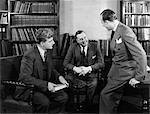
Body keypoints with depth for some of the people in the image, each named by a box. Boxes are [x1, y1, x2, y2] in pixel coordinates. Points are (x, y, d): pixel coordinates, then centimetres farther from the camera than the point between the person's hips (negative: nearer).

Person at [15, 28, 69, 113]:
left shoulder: (48, 51, 3)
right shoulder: (30, 55, -22)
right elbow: (25, 77, -26)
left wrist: (59, 77, -4)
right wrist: (45, 84, -29)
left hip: (45, 86, 8)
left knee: (64, 97, -9)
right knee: (44, 102, -32)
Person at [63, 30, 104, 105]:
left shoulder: (94, 48, 3)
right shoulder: (73, 47, 3)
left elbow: (101, 63, -1)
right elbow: (65, 63, 2)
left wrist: (89, 68, -17)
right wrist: (75, 68, -17)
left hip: (89, 74, 0)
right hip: (75, 74, 1)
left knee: (94, 83, -31)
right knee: (66, 80, -30)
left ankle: (88, 105, -7)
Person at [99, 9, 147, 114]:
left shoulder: (125, 32, -23)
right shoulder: (116, 31, 5)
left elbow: (141, 54, -25)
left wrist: (138, 78, -22)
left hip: (124, 71, -8)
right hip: (117, 70, 8)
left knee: (105, 94, -5)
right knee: (113, 99, 15)